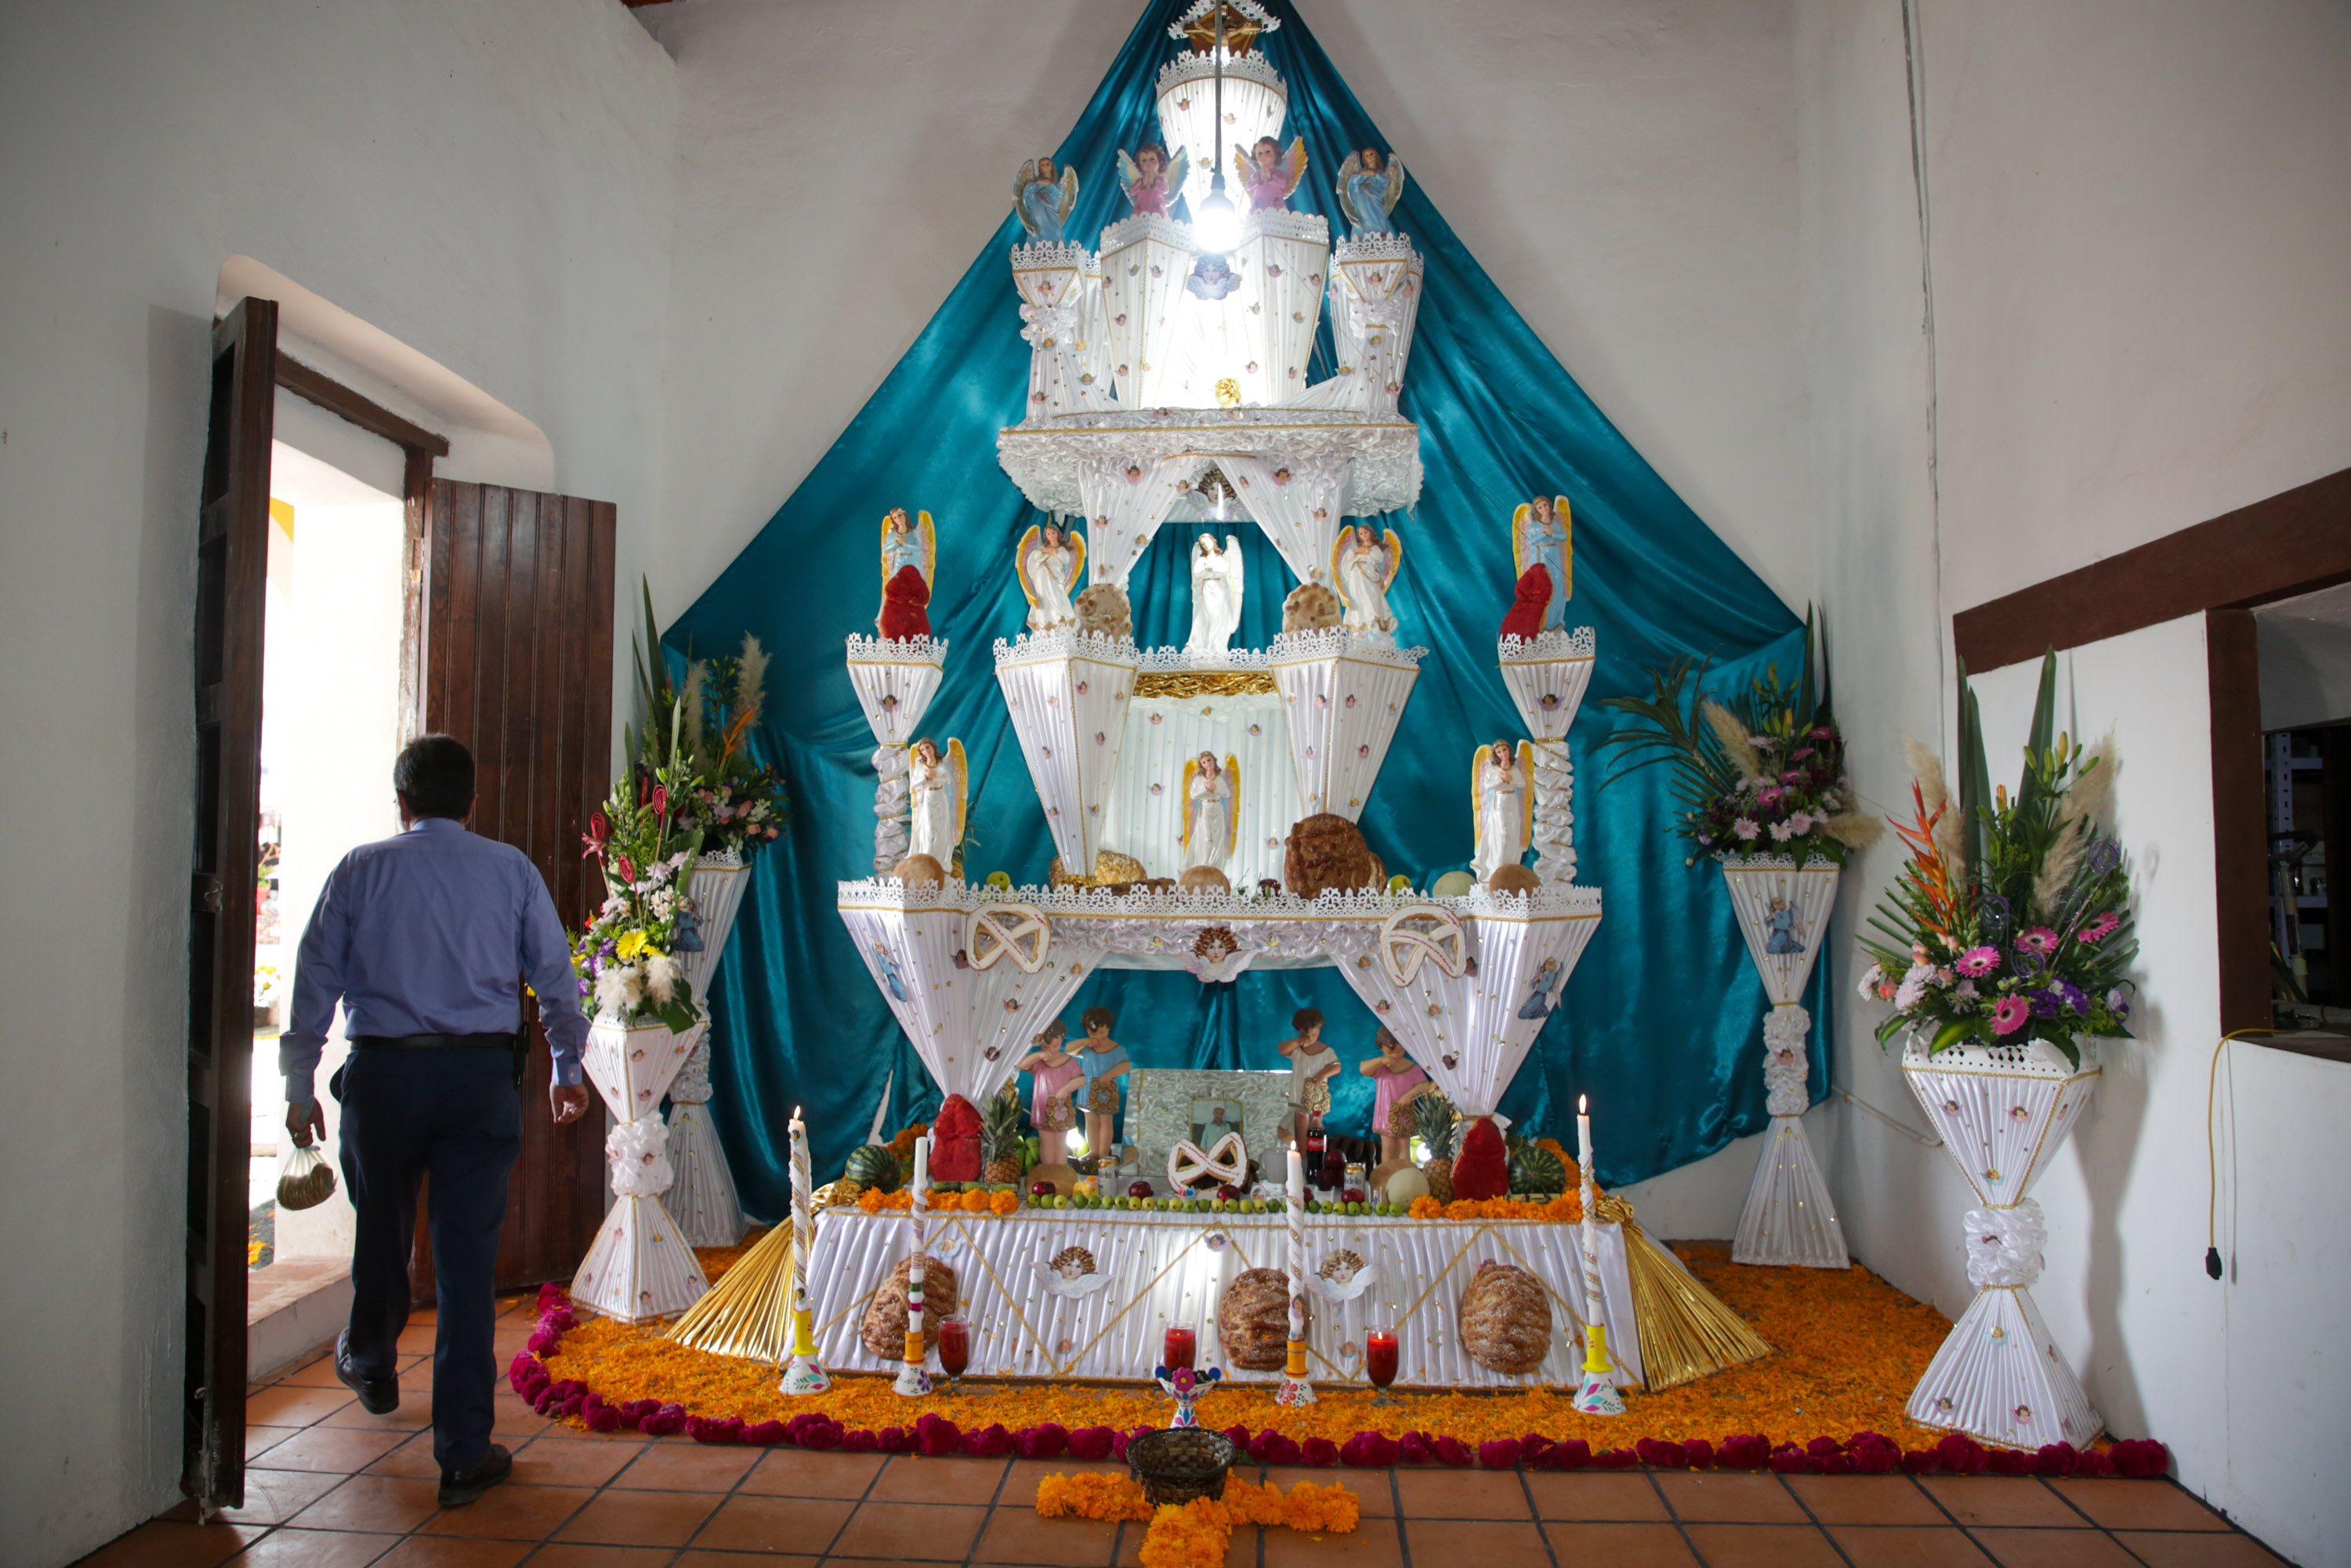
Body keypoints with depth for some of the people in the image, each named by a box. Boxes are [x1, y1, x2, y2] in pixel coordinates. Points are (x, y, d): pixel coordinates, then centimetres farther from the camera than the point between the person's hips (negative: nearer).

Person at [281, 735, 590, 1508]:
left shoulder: (361, 869, 3)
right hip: (481, 1074, -1)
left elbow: (316, 979, 3)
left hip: (382, 1072, 1)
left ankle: (371, 1366, 51)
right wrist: (567, 1068, 18)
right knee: (468, 1256, 2)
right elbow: (555, 975, 6)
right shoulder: (512, 870, 3)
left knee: (381, 1230, 23)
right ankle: (463, 1453, 6)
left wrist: (300, 1084, 11)